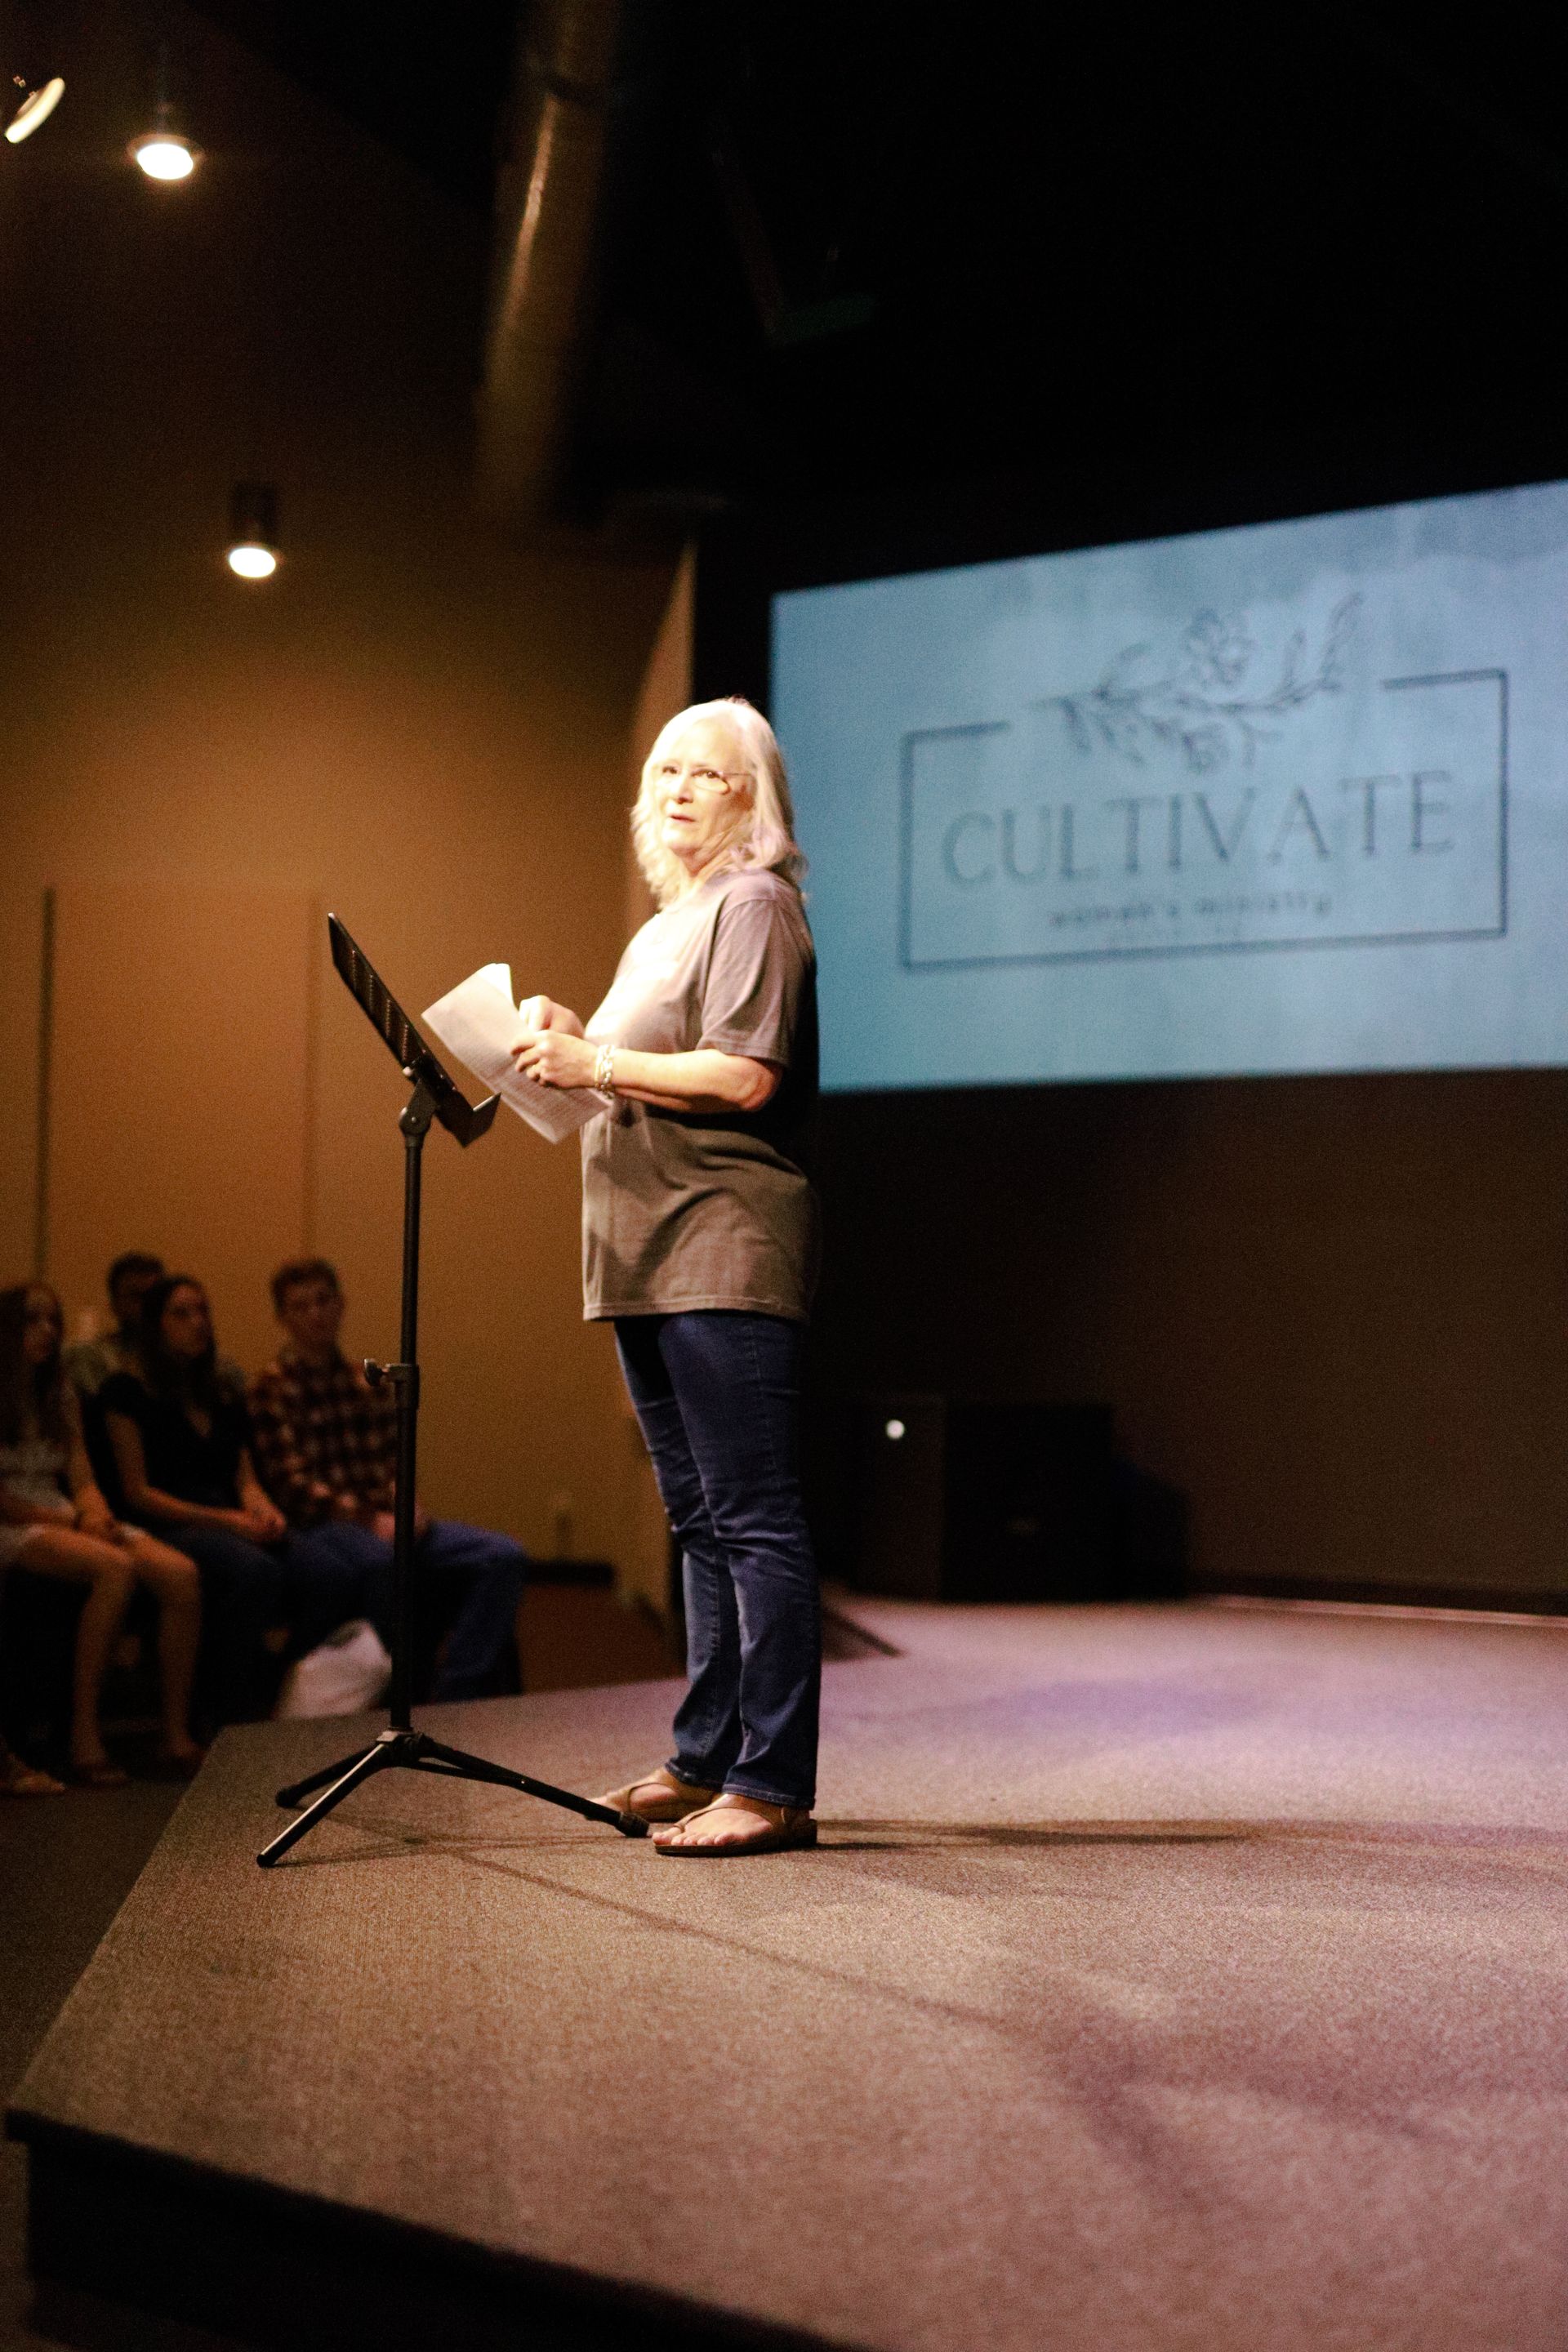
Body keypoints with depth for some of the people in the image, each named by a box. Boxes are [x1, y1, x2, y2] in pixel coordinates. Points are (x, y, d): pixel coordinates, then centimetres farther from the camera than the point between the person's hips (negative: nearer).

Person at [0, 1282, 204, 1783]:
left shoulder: (60, 1394, 21)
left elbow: (81, 1479, 13)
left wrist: (95, 1515, -9)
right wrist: (65, 1520, -13)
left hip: (65, 1519, 6)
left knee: (180, 1574, -20)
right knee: (116, 1567, -35)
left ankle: (177, 1736, -20)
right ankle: (84, 1737, -32)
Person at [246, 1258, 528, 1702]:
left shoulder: (369, 1383, 21)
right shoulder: (271, 1390, 1)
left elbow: (396, 1462, 17)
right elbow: (290, 1483, -8)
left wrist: (408, 1509, -6)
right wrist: (370, 1520, -18)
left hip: (387, 1523, 6)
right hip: (322, 1528, -6)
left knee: (505, 1556, -16)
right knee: (383, 1559, -41)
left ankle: (452, 1698, -21)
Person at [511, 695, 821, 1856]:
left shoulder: (754, 905, -6)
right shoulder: (665, 928, 23)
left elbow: (745, 1077, -18)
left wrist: (595, 1062, -16)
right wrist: (574, 1038, 9)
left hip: (727, 1249, -10)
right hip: (652, 1258, 10)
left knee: (752, 1518, -10)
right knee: (702, 1520, 14)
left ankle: (772, 1786, -9)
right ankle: (706, 1760, 22)